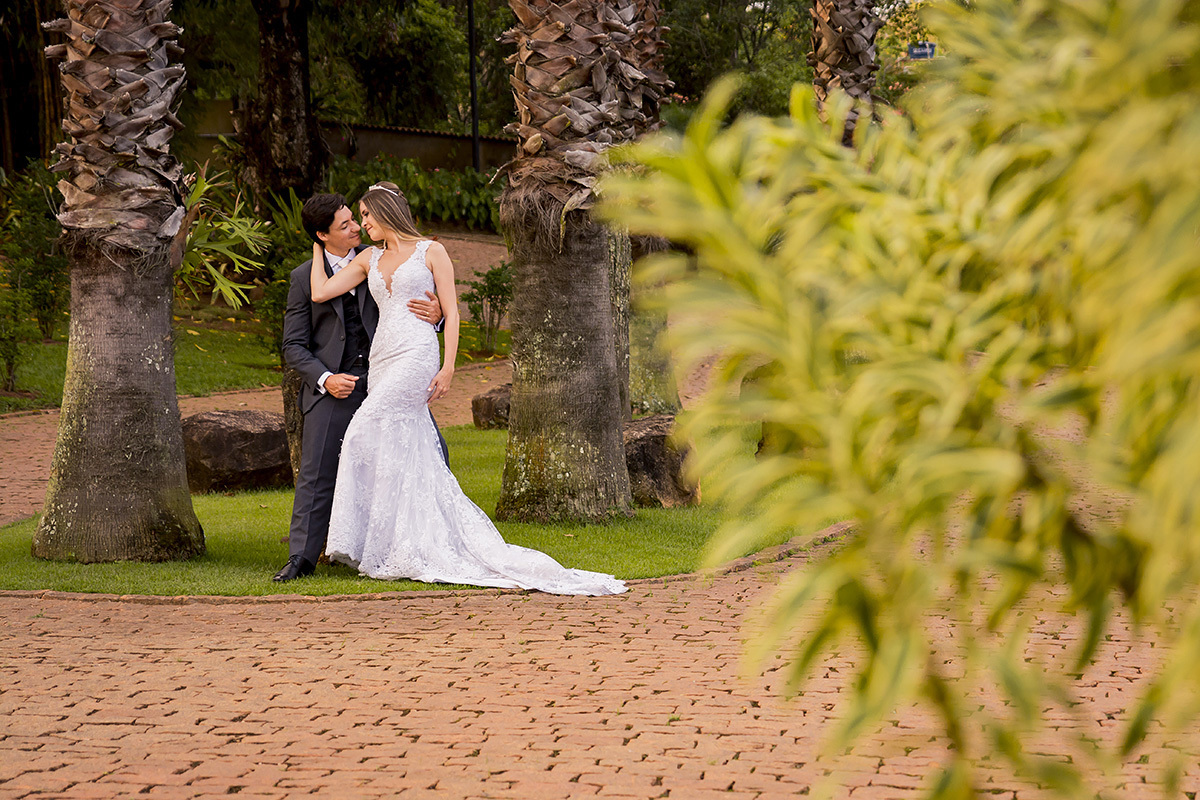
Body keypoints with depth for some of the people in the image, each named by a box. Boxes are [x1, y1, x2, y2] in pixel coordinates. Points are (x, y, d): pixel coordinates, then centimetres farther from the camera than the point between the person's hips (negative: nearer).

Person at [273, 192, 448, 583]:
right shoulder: (304, 277, 4)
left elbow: (408, 310, 10)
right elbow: (294, 345, 4)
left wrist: (435, 315, -15)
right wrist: (324, 379, -12)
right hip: (333, 387, -1)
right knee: (316, 475, -2)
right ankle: (302, 556, 8)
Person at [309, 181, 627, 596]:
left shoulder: (430, 251, 4)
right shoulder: (369, 259, 18)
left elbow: (451, 312, 0)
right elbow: (320, 292, 12)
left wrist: (448, 367, -9)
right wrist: (319, 245, 19)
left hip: (417, 356, -6)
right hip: (382, 360, 6)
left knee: (366, 433, -19)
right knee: (411, 461, 3)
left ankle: (380, 548, -14)